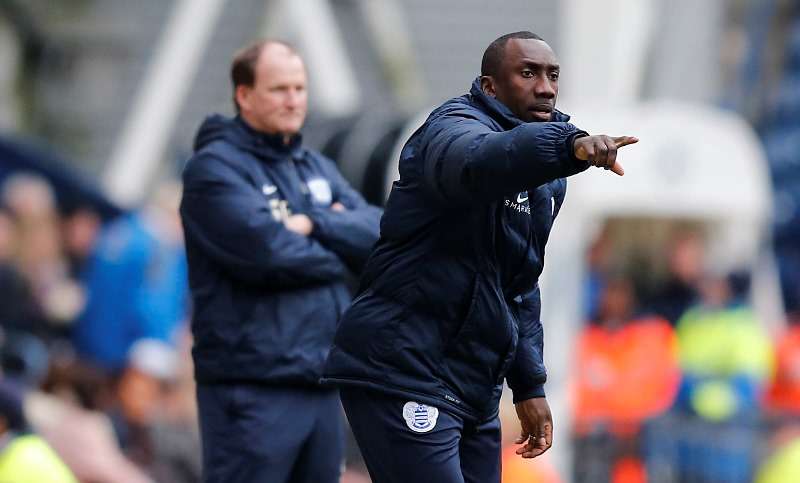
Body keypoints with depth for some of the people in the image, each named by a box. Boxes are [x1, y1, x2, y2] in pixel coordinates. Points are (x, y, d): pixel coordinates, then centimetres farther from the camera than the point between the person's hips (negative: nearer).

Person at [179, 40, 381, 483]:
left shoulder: (317, 168, 19)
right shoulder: (215, 167, -5)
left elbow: (377, 234, 5)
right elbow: (267, 253, -18)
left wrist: (313, 224, -10)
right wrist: (336, 252, -2)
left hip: (321, 380, 8)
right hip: (252, 389, -8)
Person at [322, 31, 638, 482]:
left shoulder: (546, 182, 17)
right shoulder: (455, 126, -11)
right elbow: (477, 162, -38)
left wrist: (529, 385, 19)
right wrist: (569, 144, -55)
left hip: (474, 389, 9)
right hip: (403, 377, -9)